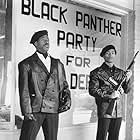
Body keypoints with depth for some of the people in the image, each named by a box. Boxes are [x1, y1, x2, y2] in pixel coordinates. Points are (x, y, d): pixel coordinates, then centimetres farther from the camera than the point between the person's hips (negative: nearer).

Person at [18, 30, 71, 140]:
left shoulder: (58, 64, 16)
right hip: (34, 109, -4)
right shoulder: (26, 64, 4)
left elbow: (64, 85, 22)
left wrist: (68, 98, 2)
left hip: (53, 110, 4)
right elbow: (24, 90, -1)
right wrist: (27, 111, -9)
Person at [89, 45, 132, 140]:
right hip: (104, 110, -4)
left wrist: (127, 79, -7)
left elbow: (127, 90, 12)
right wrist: (109, 96, -16)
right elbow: (93, 90, -7)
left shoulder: (120, 72, 12)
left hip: (118, 111, 5)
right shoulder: (97, 72, -2)